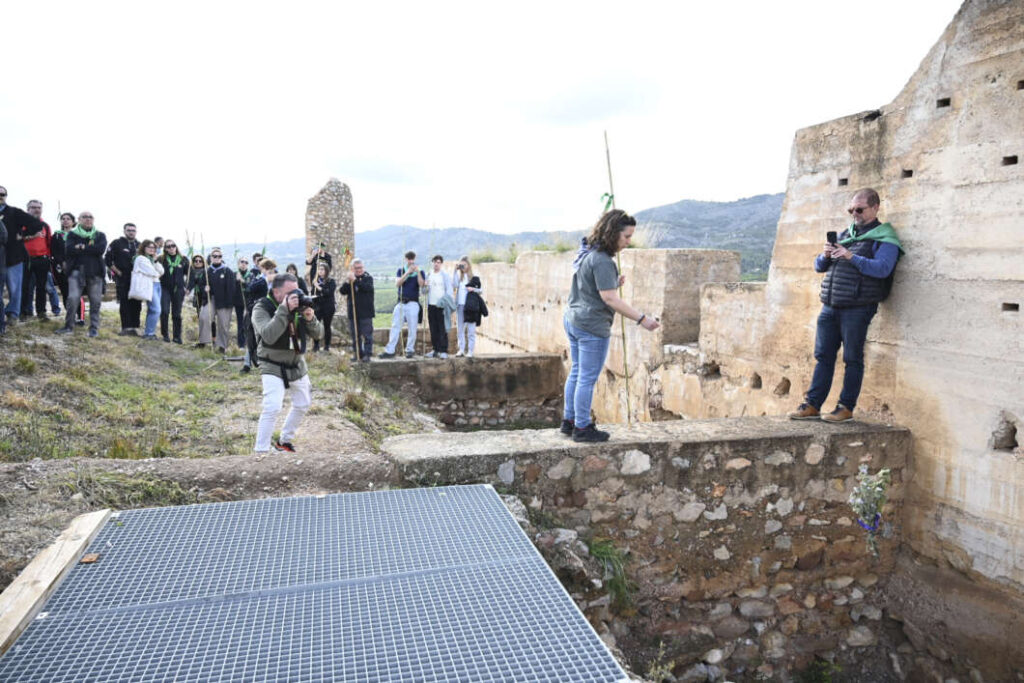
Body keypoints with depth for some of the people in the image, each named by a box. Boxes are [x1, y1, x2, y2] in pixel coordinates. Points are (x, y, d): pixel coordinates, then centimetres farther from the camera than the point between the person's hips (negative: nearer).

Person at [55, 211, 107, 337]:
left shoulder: (100, 236, 14)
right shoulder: (72, 235, 12)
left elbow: (101, 249, -7)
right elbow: (70, 249, -7)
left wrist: (82, 248, -8)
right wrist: (91, 249, -11)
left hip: (95, 272, 1)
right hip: (77, 271, -1)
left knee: (95, 301, -1)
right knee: (72, 299, -10)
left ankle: (94, 328, 7)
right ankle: (69, 326, 0)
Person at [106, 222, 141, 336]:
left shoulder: (139, 245, 13)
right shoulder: (117, 243, 1)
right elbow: (108, 260, -2)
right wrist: (117, 272, -5)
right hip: (123, 279, -3)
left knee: (136, 304, 1)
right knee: (124, 304, -3)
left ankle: (134, 327, 7)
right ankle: (126, 327, -1)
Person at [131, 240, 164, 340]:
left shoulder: (152, 259, 23)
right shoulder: (141, 259, -2)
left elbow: (161, 272, 12)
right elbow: (151, 272, -11)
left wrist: (155, 261, 1)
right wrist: (157, 274, 10)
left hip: (157, 285, 9)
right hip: (149, 286, -9)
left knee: (152, 310, 9)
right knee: (156, 310, -16)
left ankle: (147, 333, 14)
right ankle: (149, 333, -11)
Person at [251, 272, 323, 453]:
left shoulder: (299, 305, -3)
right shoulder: (262, 308, -17)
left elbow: (318, 334, -4)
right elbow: (268, 336, -35)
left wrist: (310, 319, -24)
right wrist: (284, 309, -39)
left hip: (297, 365, 6)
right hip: (273, 367, -6)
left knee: (302, 405, 18)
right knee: (272, 408, -21)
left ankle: (284, 441, 37)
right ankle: (260, 450, -10)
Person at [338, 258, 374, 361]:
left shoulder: (368, 277, 1)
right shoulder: (349, 278, 12)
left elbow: (367, 287, -20)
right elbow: (343, 291, 0)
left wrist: (354, 280, -24)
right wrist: (347, 281, -16)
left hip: (365, 312, -4)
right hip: (353, 312, 4)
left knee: (367, 334, -4)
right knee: (355, 335, 9)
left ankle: (367, 354, 0)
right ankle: (357, 353, 18)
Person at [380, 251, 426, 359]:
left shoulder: (420, 272, 6)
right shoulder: (401, 271, 10)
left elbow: (422, 284, -10)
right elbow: (397, 284, -6)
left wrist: (418, 272, -19)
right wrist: (408, 272, -13)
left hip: (413, 303, -1)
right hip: (401, 302, 2)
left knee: (412, 328, 0)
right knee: (395, 326, 0)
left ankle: (409, 350, 10)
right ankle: (390, 351, 1)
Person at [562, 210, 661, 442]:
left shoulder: (586, 254, 11)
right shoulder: (602, 261, -20)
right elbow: (610, 299, -23)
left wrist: (614, 283, 8)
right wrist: (642, 319, -21)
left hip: (573, 320, 10)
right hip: (593, 327, -10)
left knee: (576, 373, 17)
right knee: (587, 379, 0)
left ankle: (569, 421, 27)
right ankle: (582, 428, 9)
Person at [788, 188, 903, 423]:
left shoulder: (884, 238, 1)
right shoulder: (844, 234, 20)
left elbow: (882, 268, -16)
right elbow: (819, 267, 19)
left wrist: (851, 257, -24)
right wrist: (825, 256, -3)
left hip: (857, 308, -6)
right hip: (830, 306, 6)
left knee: (852, 358, 0)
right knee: (823, 356, 6)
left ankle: (846, 408, 7)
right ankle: (812, 405, 10)